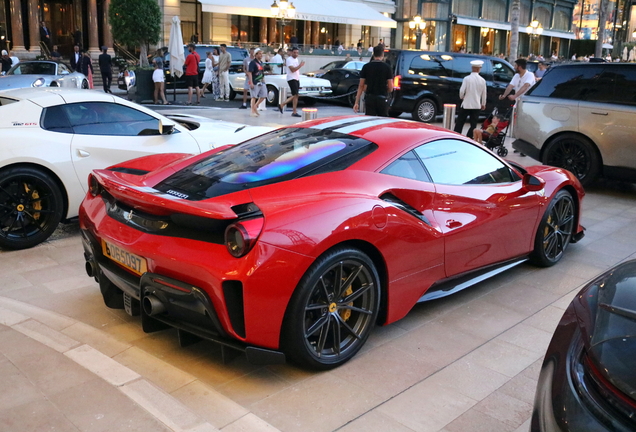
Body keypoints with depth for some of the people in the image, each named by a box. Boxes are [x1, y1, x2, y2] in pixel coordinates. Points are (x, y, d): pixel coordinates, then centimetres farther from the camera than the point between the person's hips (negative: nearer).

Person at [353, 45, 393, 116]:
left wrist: (356, 102, 3)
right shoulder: (387, 67, -4)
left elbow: (361, 86, 1)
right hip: (382, 99, -1)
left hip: (369, 98, 2)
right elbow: (390, 88, -6)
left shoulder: (366, 67, 1)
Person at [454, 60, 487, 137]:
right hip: (477, 105, 3)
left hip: (466, 104, -2)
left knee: (460, 122, 5)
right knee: (473, 124, 6)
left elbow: (462, 91, -14)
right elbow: (484, 93, 7)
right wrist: (483, 104, 20)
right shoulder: (482, 80, 0)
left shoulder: (467, 78, -11)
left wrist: (461, 97, 8)